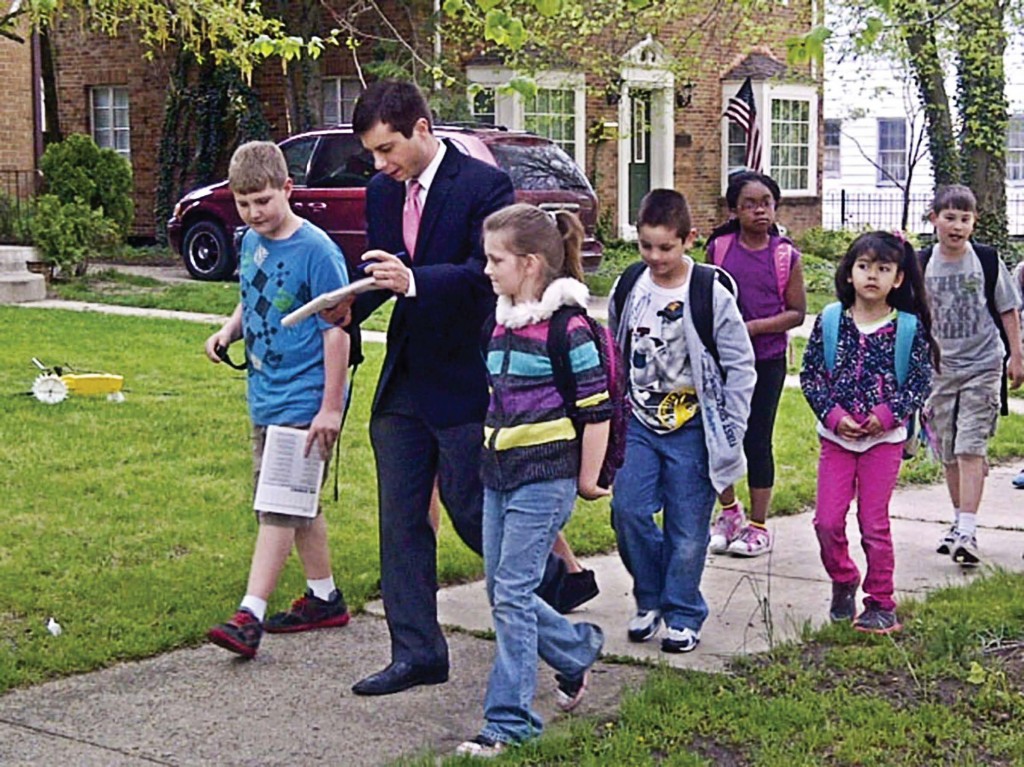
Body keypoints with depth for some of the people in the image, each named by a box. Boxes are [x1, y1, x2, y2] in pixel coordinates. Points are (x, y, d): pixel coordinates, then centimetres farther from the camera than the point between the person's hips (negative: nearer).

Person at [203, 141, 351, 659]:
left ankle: (250, 616, -11)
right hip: (265, 396, 8)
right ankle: (324, 598, 28)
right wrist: (229, 330, 1)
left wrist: (331, 407, -17)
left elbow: (337, 330, -16)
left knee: (278, 506, -10)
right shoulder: (251, 242, 7)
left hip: (304, 398, -8)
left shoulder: (317, 251, -16)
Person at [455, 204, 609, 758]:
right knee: (501, 591, 13)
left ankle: (509, 722, 0)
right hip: (498, 476, 8)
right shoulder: (500, 321, 10)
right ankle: (578, 651, 36)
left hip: (544, 479, -8)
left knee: (513, 594, -8)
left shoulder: (565, 328, -14)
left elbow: (598, 408, -12)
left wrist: (587, 479, -7)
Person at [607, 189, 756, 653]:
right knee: (628, 510, -8)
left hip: (692, 428, -3)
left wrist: (730, 432, -7)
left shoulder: (711, 296, -10)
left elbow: (740, 366, -4)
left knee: (688, 527, 2)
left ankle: (683, 614, 18)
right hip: (639, 424, 3)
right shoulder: (629, 290, 3)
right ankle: (650, 598, 13)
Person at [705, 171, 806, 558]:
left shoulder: (785, 256, -4)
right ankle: (729, 512, 29)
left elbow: (797, 312, -5)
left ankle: (758, 526, 17)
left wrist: (753, 327, -15)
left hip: (767, 361, -2)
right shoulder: (719, 249, 0)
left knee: (756, 440, 3)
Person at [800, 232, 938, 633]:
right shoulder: (830, 321, -2)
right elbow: (810, 373, 1)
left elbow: (921, 380, -1)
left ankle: (881, 603, 15)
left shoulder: (909, 328, -4)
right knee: (827, 521, 0)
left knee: (874, 524, 1)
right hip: (836, 435, 2)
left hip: (885, 438, -2)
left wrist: (890, 413, -14)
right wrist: (832, 414, -12)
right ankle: (843, 582, 26)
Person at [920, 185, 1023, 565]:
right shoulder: (923, 265, 0)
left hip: (982, 367, -3)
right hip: (940, 369, 3)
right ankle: (960, 522, 25)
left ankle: (967, 533, -15)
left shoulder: (988, 261, -4)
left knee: (970, 448, -11)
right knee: (949, 452, 10)